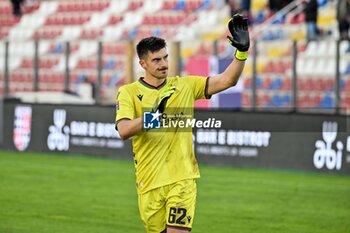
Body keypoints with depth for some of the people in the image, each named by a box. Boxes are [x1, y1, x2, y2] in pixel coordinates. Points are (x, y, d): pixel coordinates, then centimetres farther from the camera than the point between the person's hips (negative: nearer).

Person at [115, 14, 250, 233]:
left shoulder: (184, 86, 6)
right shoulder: (128, 92, -1)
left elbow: (227, 80, 0)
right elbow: (124, 131, -16)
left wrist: (242, 52, -15)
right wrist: (153, 115, -30)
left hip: (182, 179, 0)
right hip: (149, 182, 0)